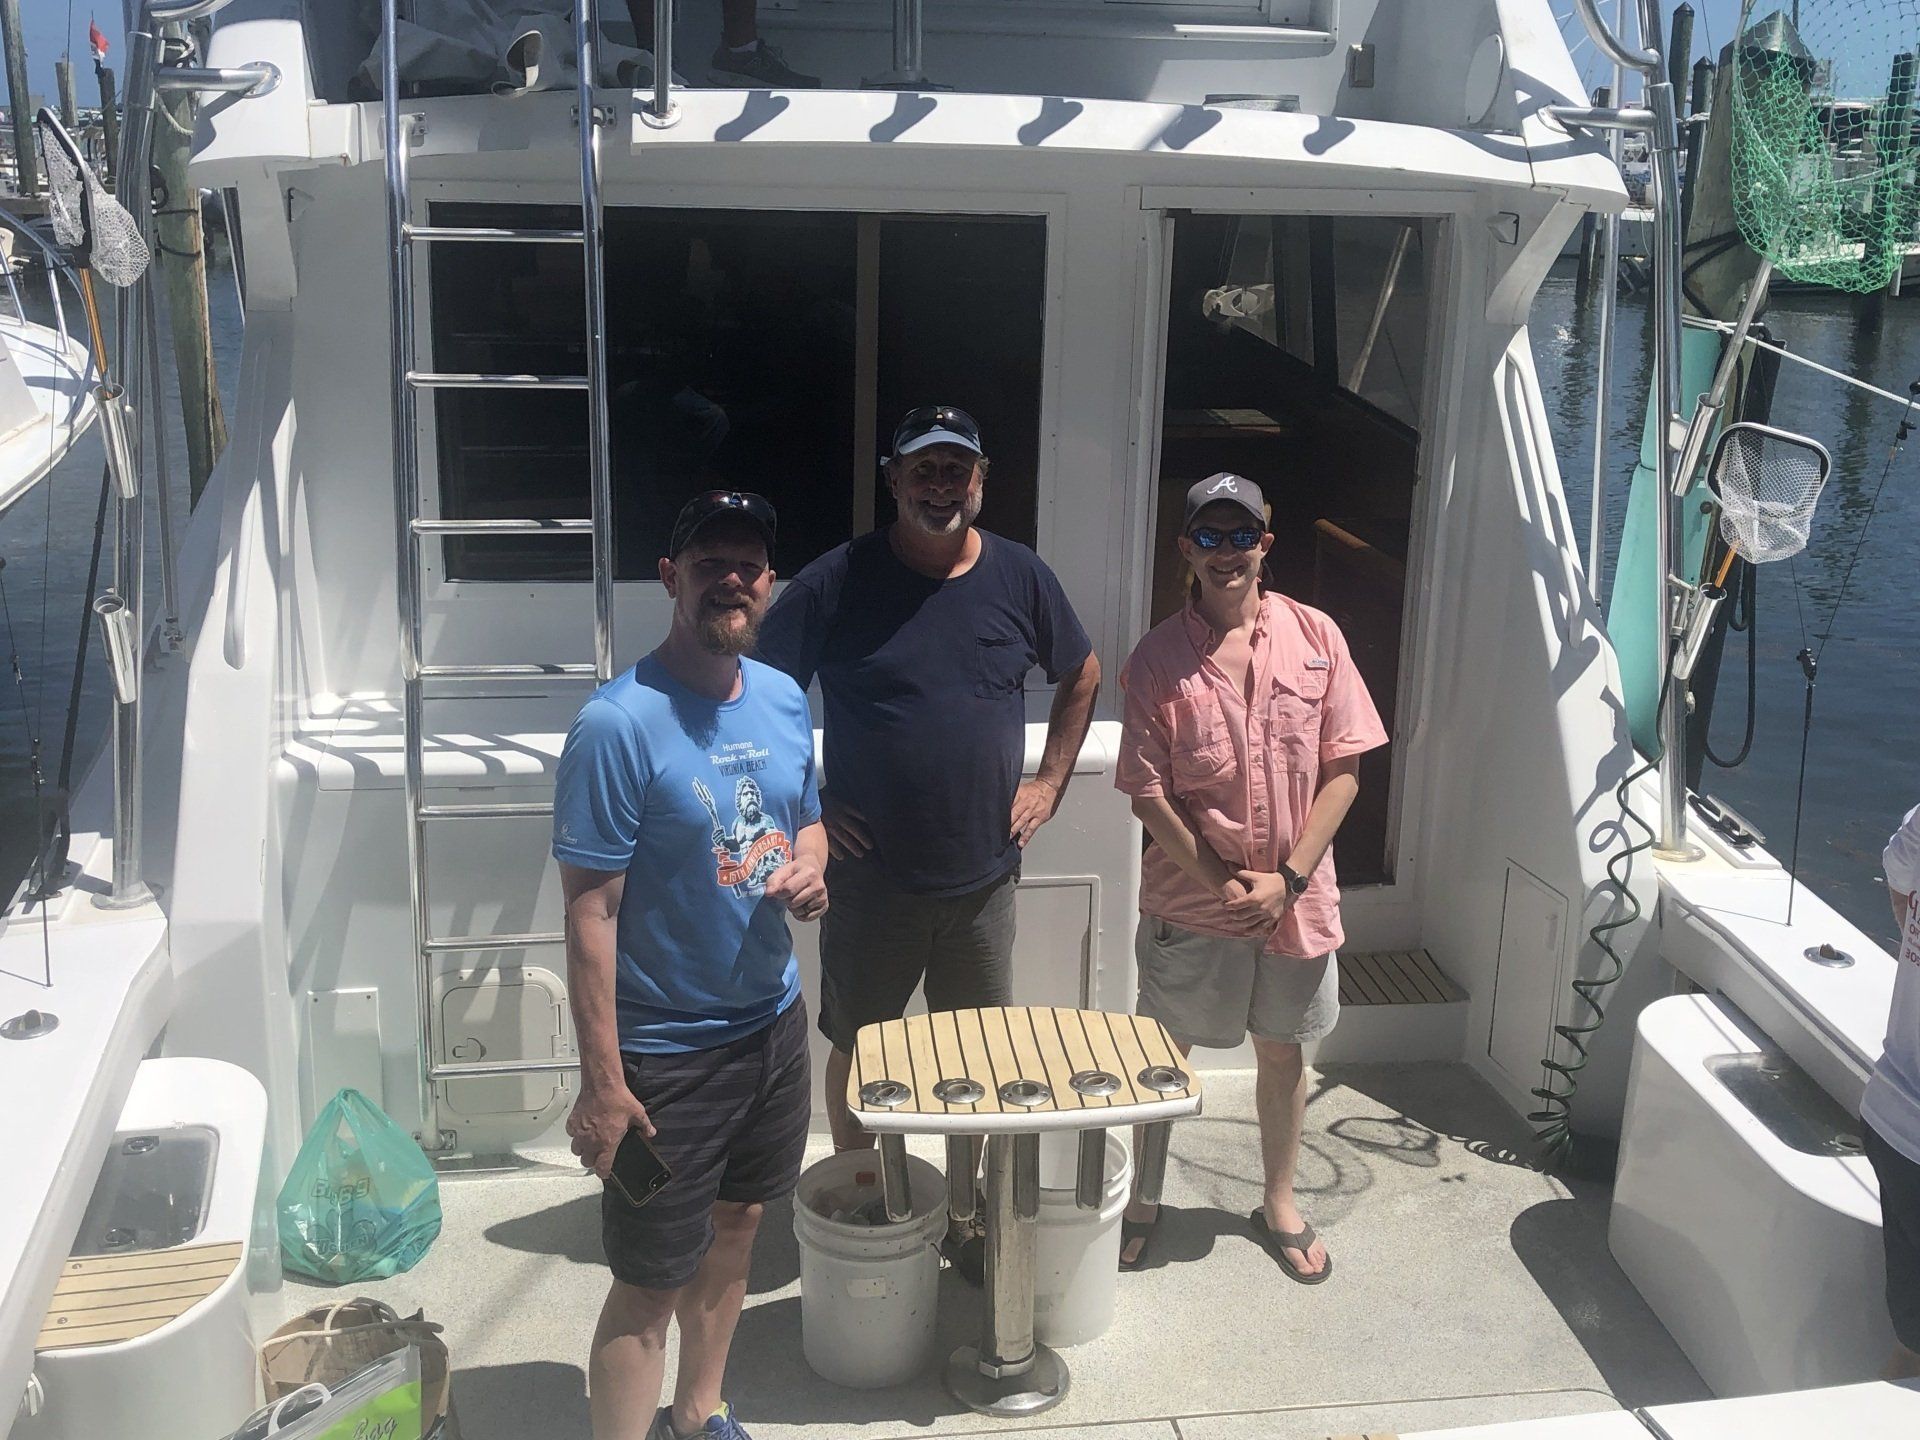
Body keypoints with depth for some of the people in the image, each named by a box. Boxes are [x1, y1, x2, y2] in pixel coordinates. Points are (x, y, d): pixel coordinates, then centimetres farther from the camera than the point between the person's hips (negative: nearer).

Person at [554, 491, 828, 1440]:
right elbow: (589, 911, -19)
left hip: (773, 1021, 7)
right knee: (650, 1284, 3)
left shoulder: (785, 701, 1)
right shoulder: (618, 724, -20)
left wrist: (808, 870, -7)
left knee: (733, 1231, 23)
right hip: (666, 1051, -7)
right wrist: (601, 1082, -20)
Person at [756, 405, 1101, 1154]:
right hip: (870, 876, -2)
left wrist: (1050, 783, 7)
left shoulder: (1021, 576, -1)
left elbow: (1081, 677, 14)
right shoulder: (837, 583, -10)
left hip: (985, 875, 3)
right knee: (859, 1049, 13)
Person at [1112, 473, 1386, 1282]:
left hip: (1296, 897, 2)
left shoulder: (1315, 638, -3)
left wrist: (1288, 878, -11)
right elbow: (1148, 793, -9)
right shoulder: (1159, 656, -8)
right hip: (1189, 902, -2)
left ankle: (1279, 1203, 37)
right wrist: (1221, 882, -14)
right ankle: (1138, 1200, 32)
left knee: (1283, 1049, 17)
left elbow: (1343, 768, -4)